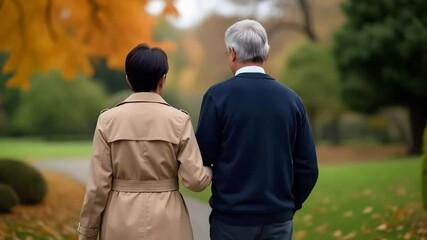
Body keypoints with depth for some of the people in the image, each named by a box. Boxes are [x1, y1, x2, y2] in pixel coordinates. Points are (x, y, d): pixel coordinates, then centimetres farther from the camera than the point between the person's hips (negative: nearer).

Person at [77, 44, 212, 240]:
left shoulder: (108, 120, -4)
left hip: (121, 223, 1)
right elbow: (195, 179, -7)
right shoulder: (179, 120, -6)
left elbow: (98, 184, -4)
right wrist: (211, 168, 15)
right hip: (167, 224, -1)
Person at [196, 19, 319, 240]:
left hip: (231, 217, -2)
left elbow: (204, 158, -7)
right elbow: (308, 168, 2)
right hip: (278, 219, 3)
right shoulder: (291, 99, 1)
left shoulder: (218, 96, -9)